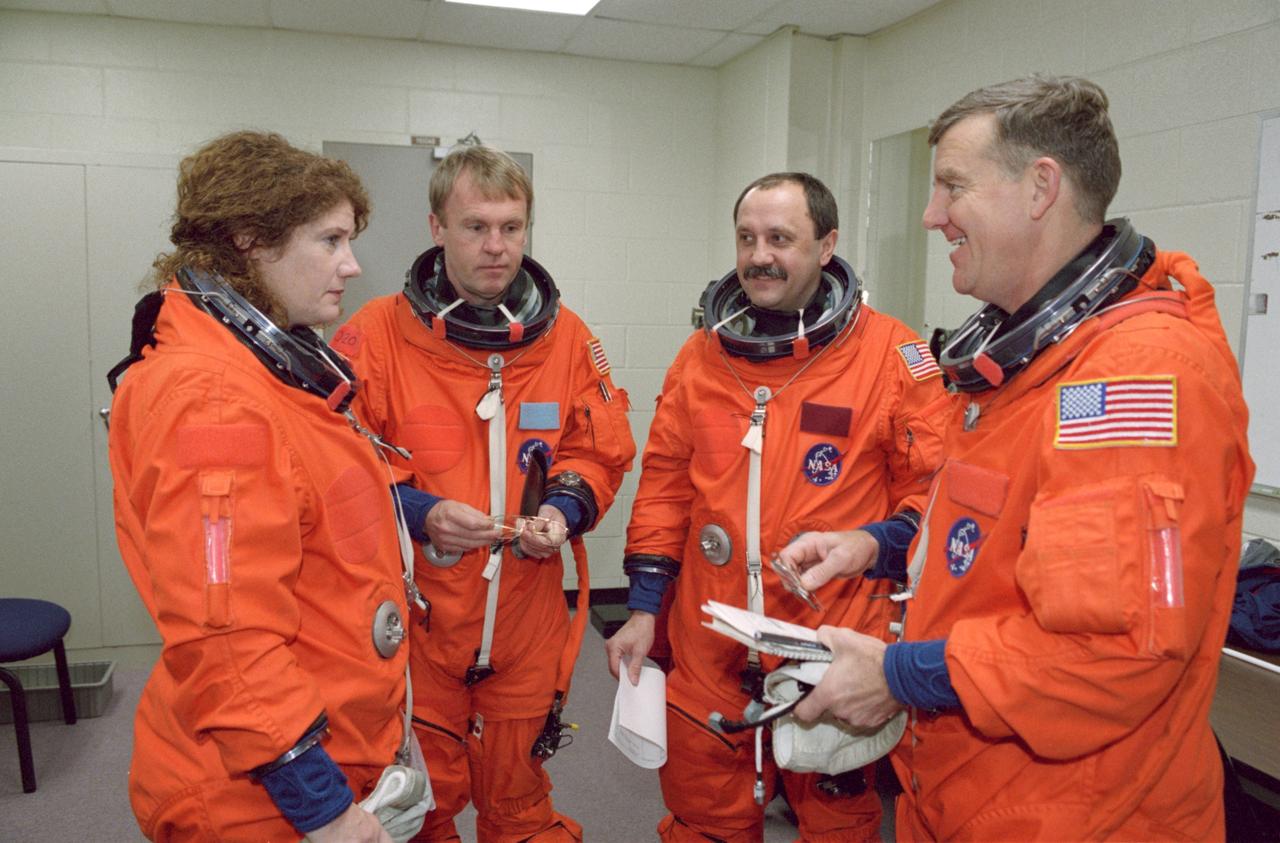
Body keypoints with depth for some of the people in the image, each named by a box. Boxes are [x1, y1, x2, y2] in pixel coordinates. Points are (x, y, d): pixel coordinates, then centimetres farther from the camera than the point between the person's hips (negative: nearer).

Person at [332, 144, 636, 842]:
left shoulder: (566, 336, 1)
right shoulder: (377, 333, -8)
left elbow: (602, 455, 7)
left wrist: (563, 509, -11)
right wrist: (418, 514, -20)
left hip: (527, 620, 2)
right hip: (415, 613, -2)